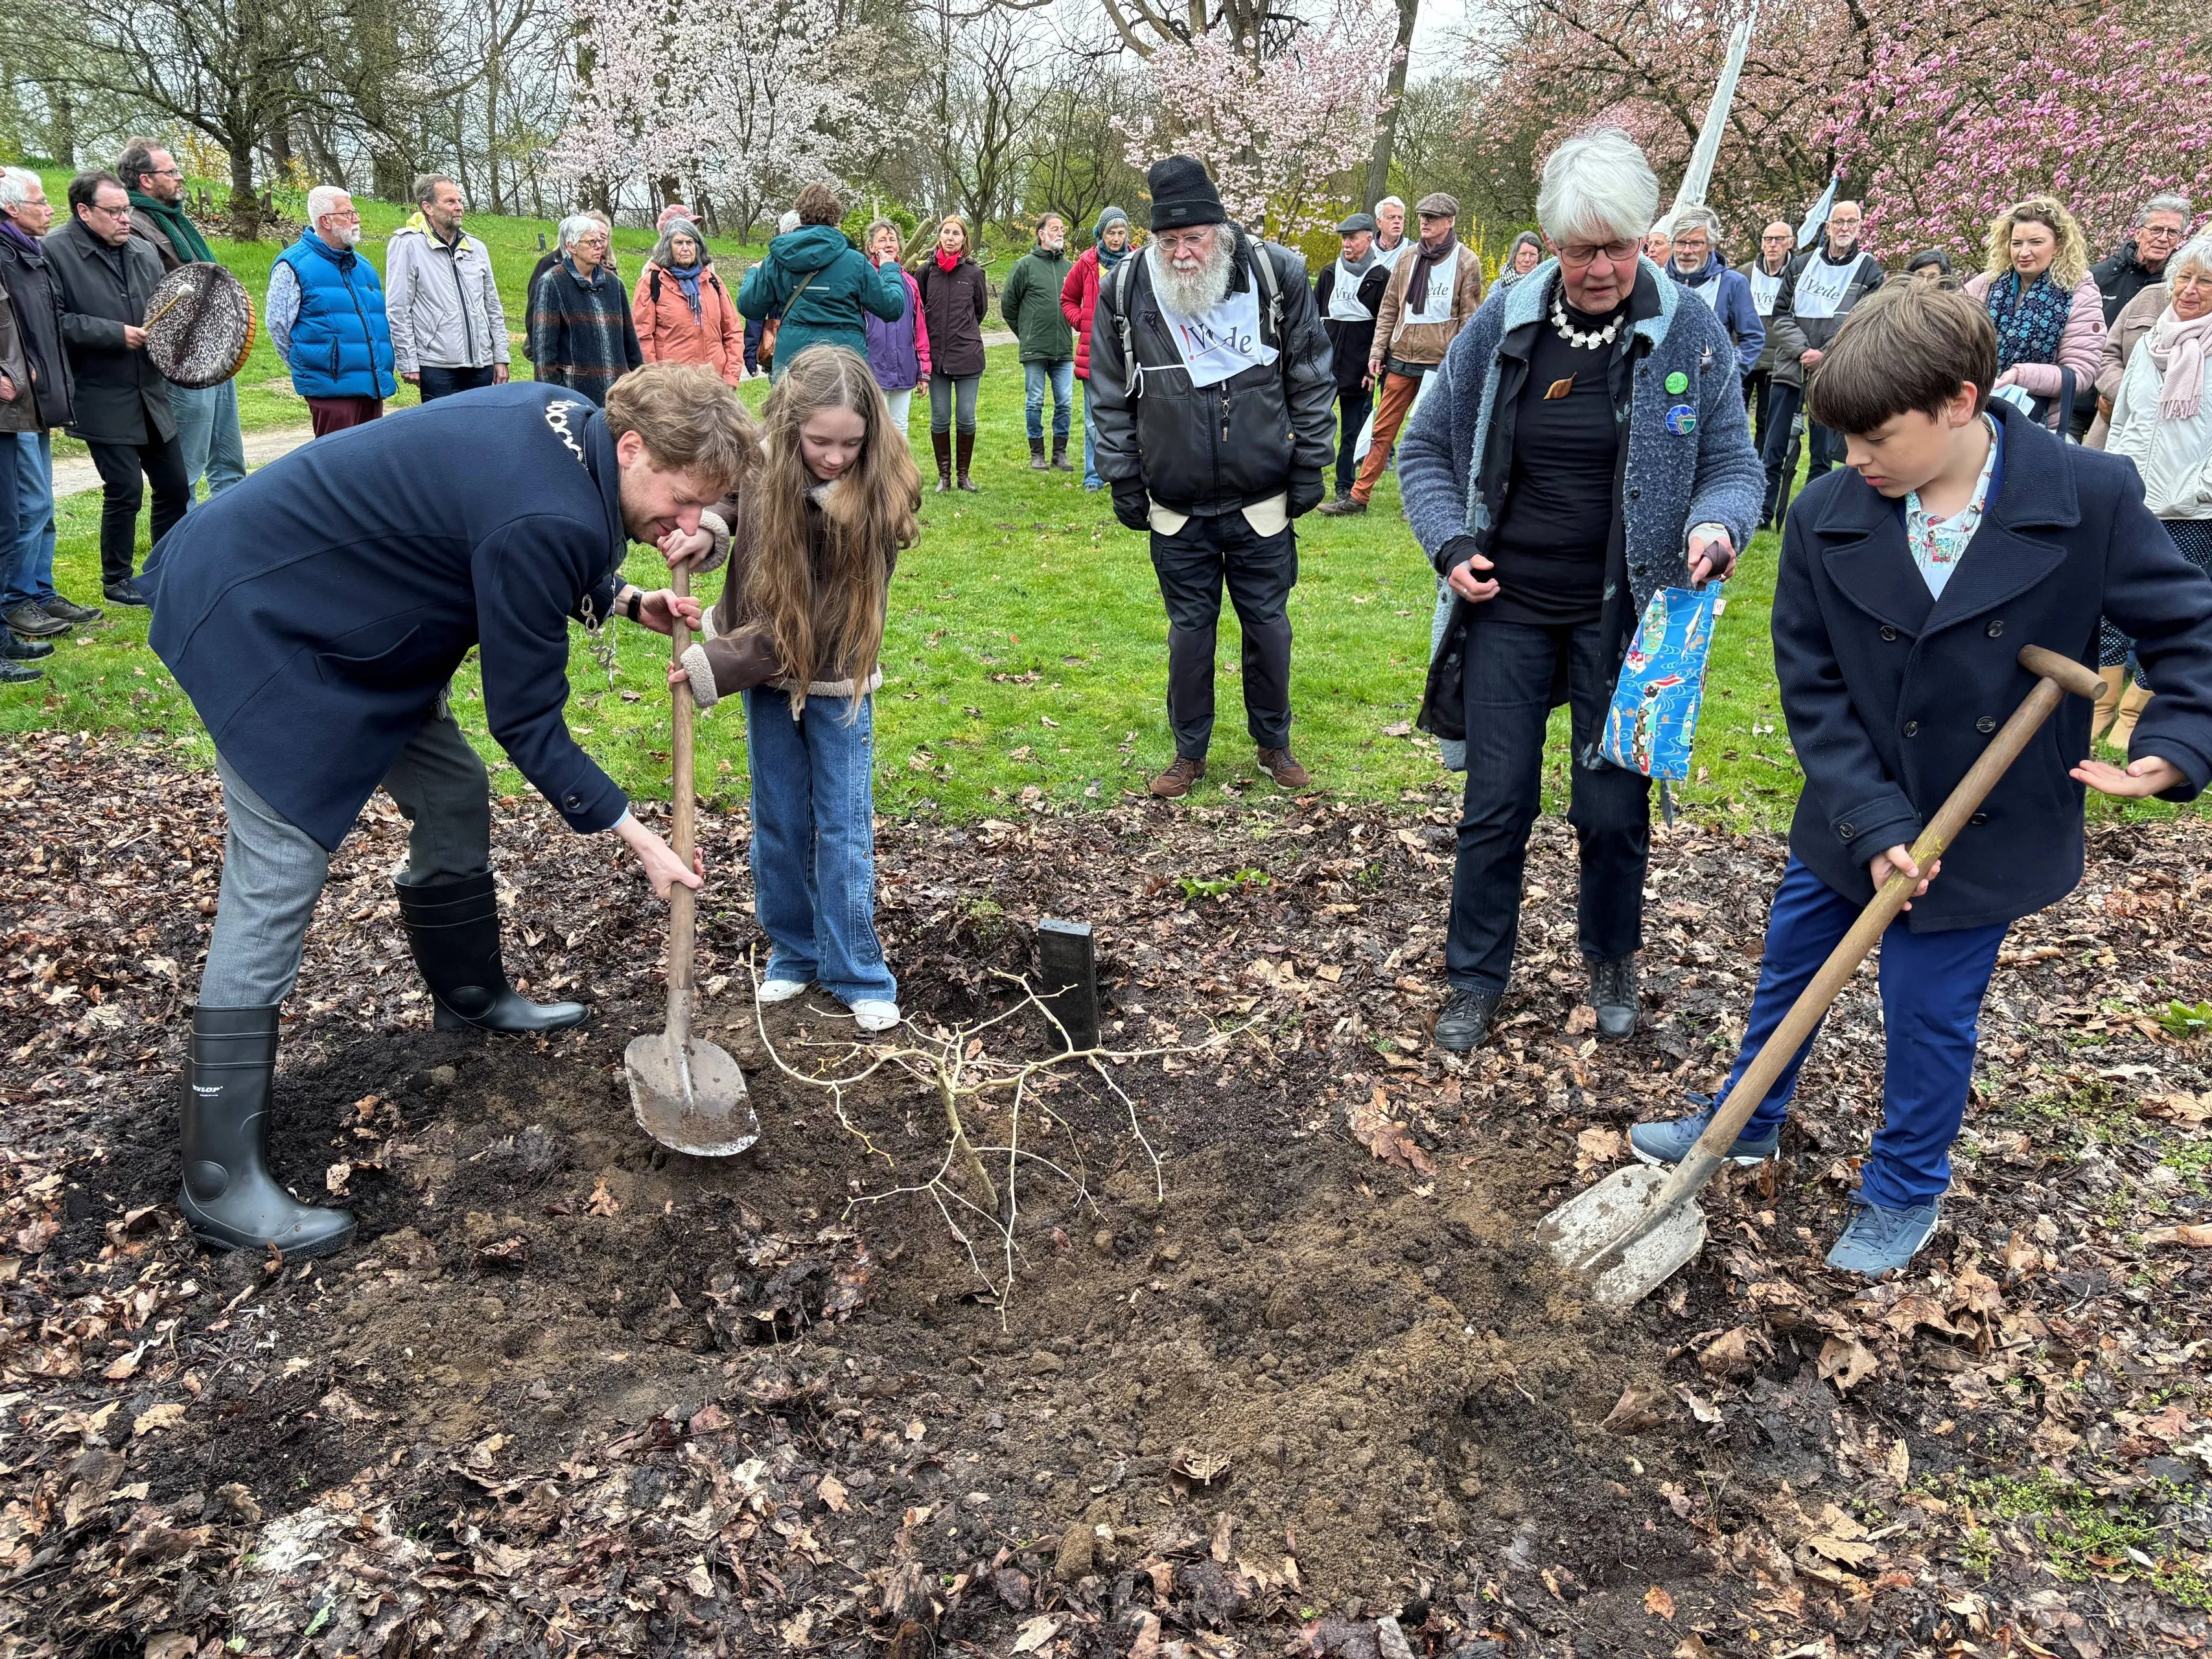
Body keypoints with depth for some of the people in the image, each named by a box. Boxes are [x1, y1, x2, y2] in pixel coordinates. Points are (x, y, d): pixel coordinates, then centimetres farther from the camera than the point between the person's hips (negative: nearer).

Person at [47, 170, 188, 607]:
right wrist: (117, 334, -18)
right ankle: (116, 580, 13)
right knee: (124, 490, -4)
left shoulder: (143, 253, 11)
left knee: (174, 485, 10)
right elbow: (55, 322, -16)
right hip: (102, 401, -6)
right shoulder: (56, 252, -9)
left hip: (151, 393, 6)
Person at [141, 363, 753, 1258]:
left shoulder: (569, 419, -4)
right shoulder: (546, 519, -30)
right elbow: (526, 721, -21)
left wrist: (625, 600, -2)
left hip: (332, 607, 10)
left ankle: (470, 995, 39)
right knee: (275, 882, -10)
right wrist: (634, 834, -14)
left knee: (452, 793, 17)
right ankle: (219, 1182, -4)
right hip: (258, 619, -10)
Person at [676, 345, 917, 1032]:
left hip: (837, 680, -3)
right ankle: (792, 952, 30)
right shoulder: (763, 465, -14)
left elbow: (819, 621, -25)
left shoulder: (878, 499, -23)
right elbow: (720, 495, 5)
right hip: (767, 675, 3)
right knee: (779, 822, 13)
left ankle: (858, 973, 17)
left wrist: (715, 667, -27)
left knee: (844, 828, 3)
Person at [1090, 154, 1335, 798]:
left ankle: (1273, 743, 30)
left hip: (1263, 504, 0)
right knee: (1189, 629, 10)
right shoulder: (1126, 292, -6)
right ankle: (1190, 751, 27)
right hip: (1177, 511, 1)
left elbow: (1311, 381, 1)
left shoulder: (1278, 276, -7)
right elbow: (1112, 398, 4)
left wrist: (1308, 467, 1)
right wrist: (1123, 481, 3)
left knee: (1268, 625, 10)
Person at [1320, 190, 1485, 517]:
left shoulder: (1466, 262, -2)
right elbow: (1389, 310, 13)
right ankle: (1358, 496, 10)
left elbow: (1468, 318, -3)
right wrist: (1377, 351, 6)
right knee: (1382, 431, 6)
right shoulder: (1408, 259, 9)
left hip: (1439, 364, -4)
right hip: (1401, 359, 4)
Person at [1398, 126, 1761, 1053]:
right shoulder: (1503, 326, -2)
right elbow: (1427, 450, 8)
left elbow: (1733, 464, 0)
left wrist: (1717, 524, -22)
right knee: (1496, 804, 6)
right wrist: (1450, 544, -8)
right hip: (1509, 605, 1)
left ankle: (1611, 962, 34)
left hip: (1623, 616, -1)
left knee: (1613, 810, 7)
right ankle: (1475, 979, 24)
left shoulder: (1689, 331, -5)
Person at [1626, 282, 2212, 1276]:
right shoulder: (1825, 518, -12)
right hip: (1848, 823, 3)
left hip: (1983, 834, -3)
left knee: (1929, 1016, 10)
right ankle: (1744, 1128, 45)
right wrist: (1873, 825, -17)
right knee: (1786, 976, 19)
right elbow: (1811, 691, -10)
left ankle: (1905, 1194, 36)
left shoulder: (2091, 499, -16)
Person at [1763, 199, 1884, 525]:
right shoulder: (1801, 265, 10)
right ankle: (1763, 513, 8)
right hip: (1789, 369, 2)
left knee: (1822, 456, 3)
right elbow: (1780, 315, 6)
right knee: (1774, 450, 2)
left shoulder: (1870, 272, 3)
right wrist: (1802, 350, -9)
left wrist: (1825, 355, -14)